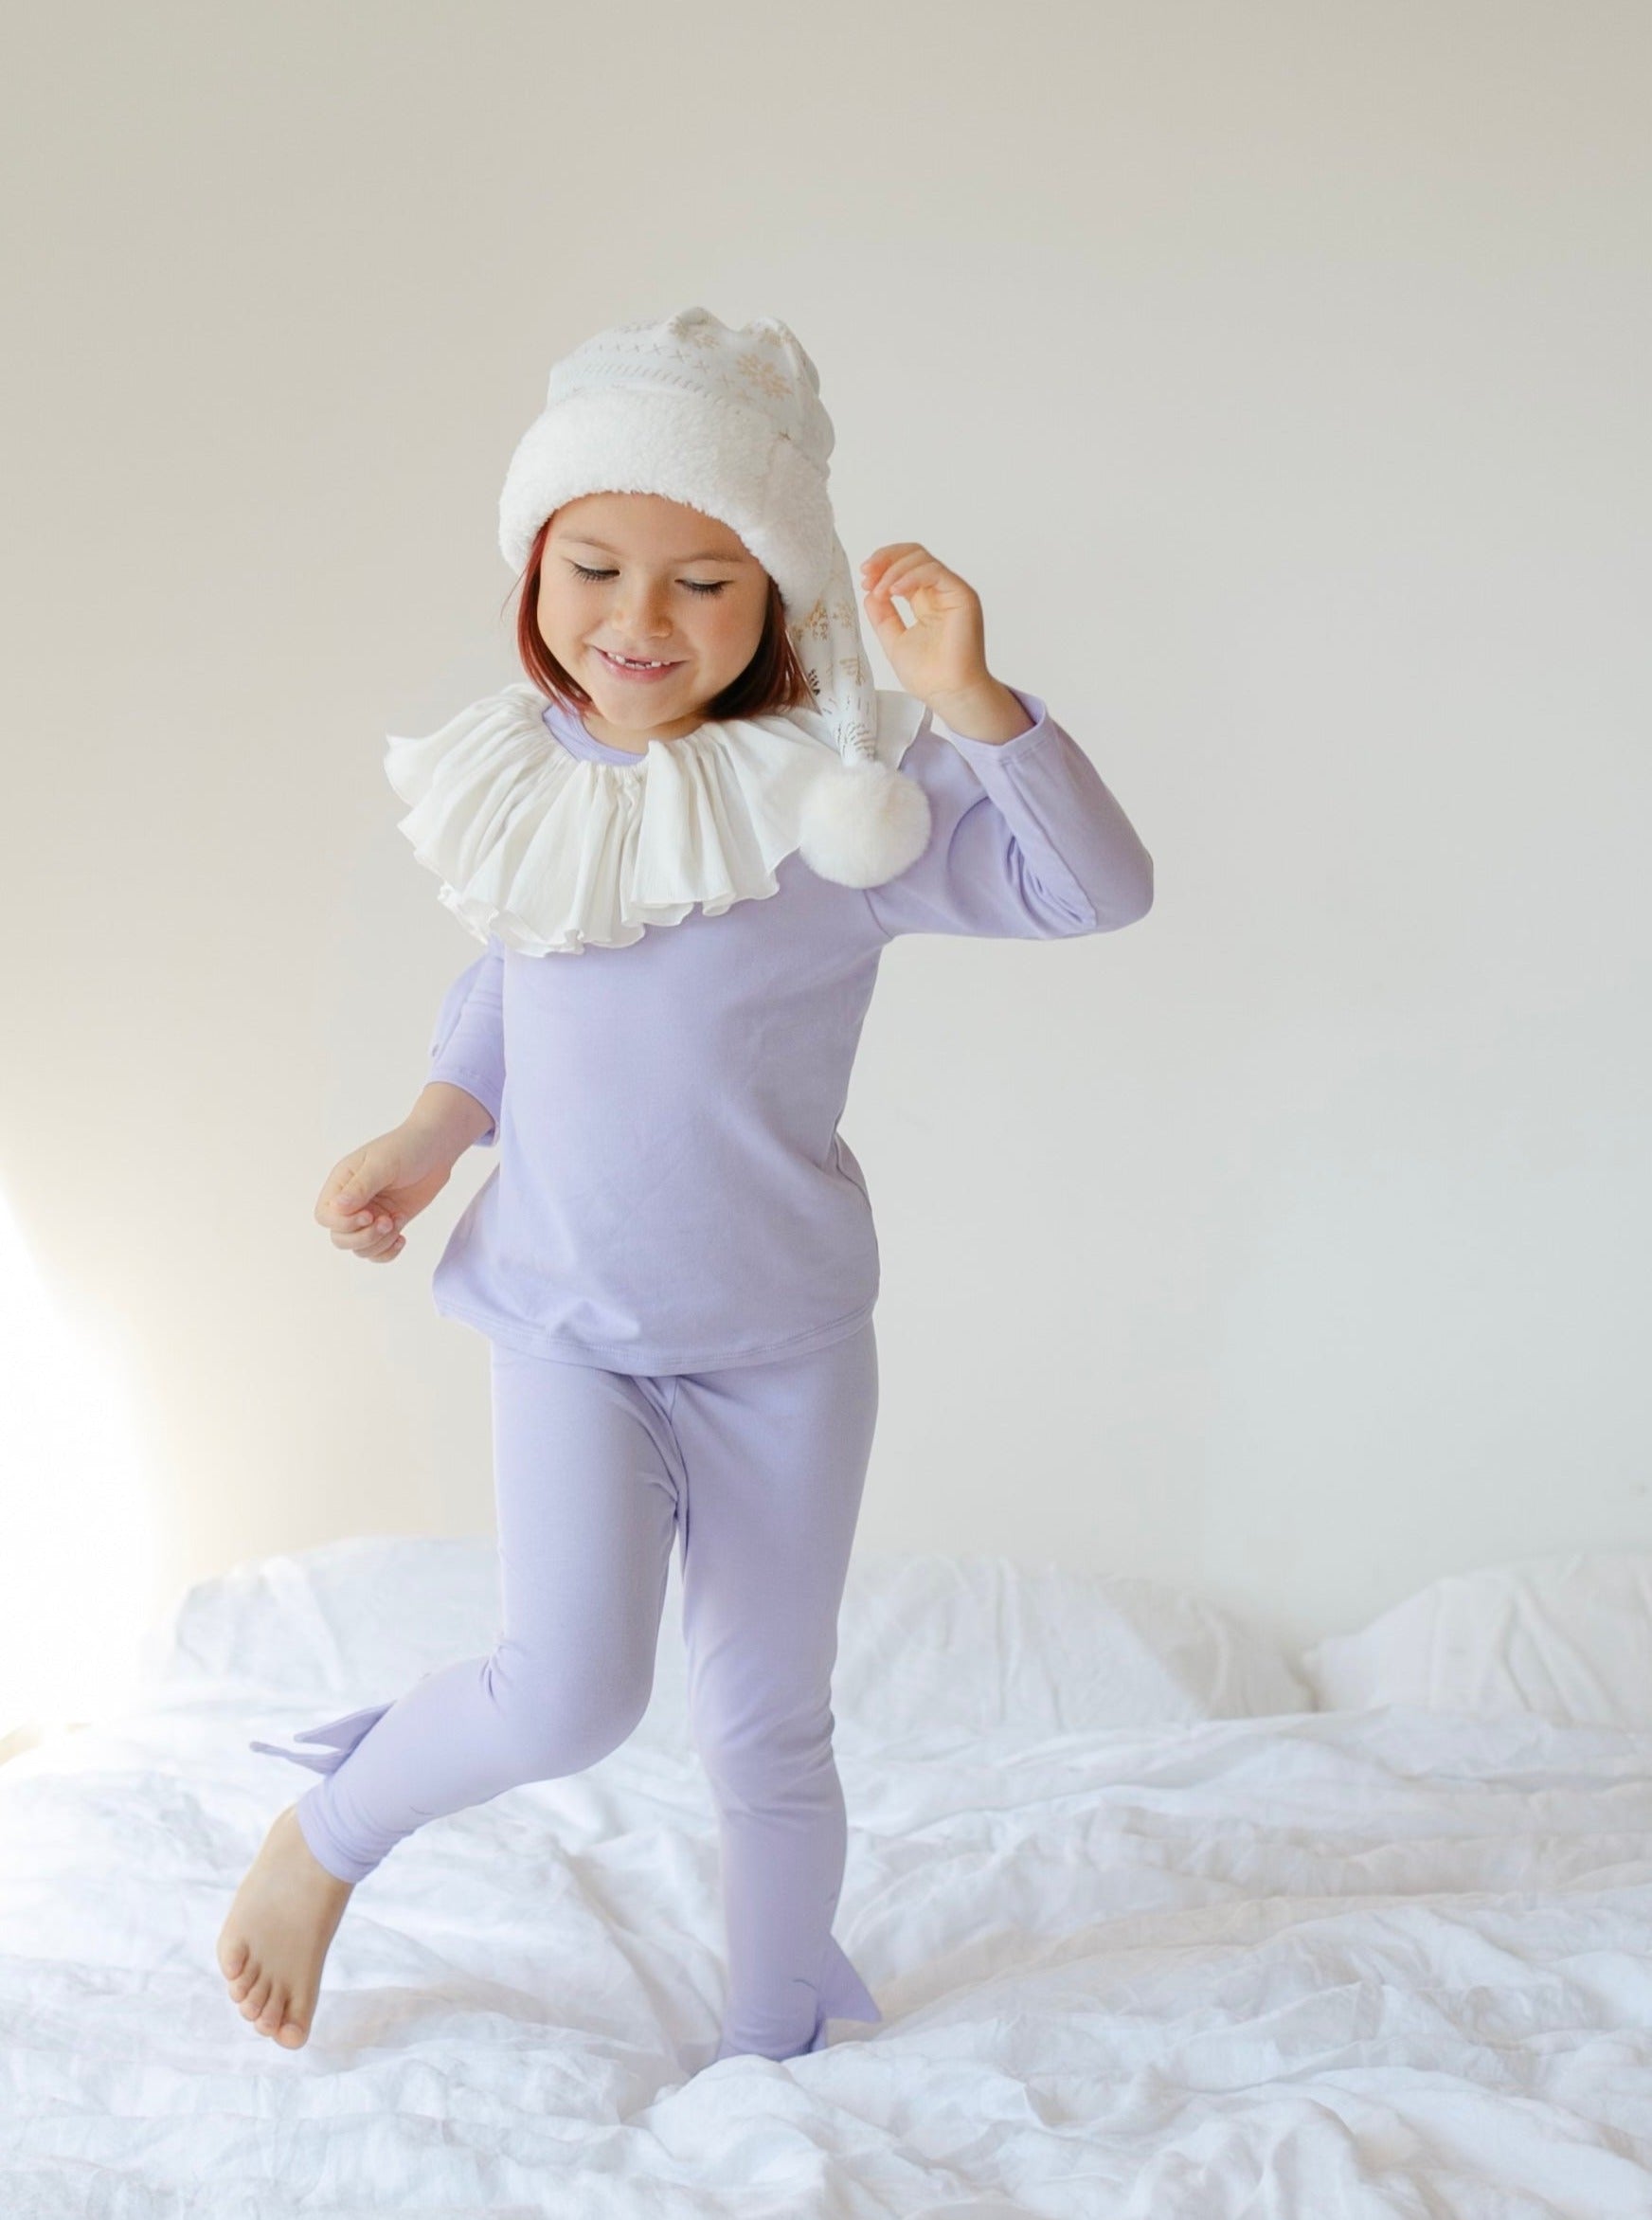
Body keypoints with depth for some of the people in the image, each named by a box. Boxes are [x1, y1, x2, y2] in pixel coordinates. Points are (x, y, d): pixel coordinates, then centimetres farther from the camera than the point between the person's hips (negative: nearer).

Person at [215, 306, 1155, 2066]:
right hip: (563, 1319, 1)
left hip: (781, 1336, -1)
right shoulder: (524, 785, -4)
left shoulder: (839, 796, -15)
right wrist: (425, 1135, 3)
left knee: (767, 1726, 11)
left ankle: (772, 2046, 32)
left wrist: (970, 700, -34)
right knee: (568, 1696, -15)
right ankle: (329, 1828, 14)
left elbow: (1097, 890, -23)